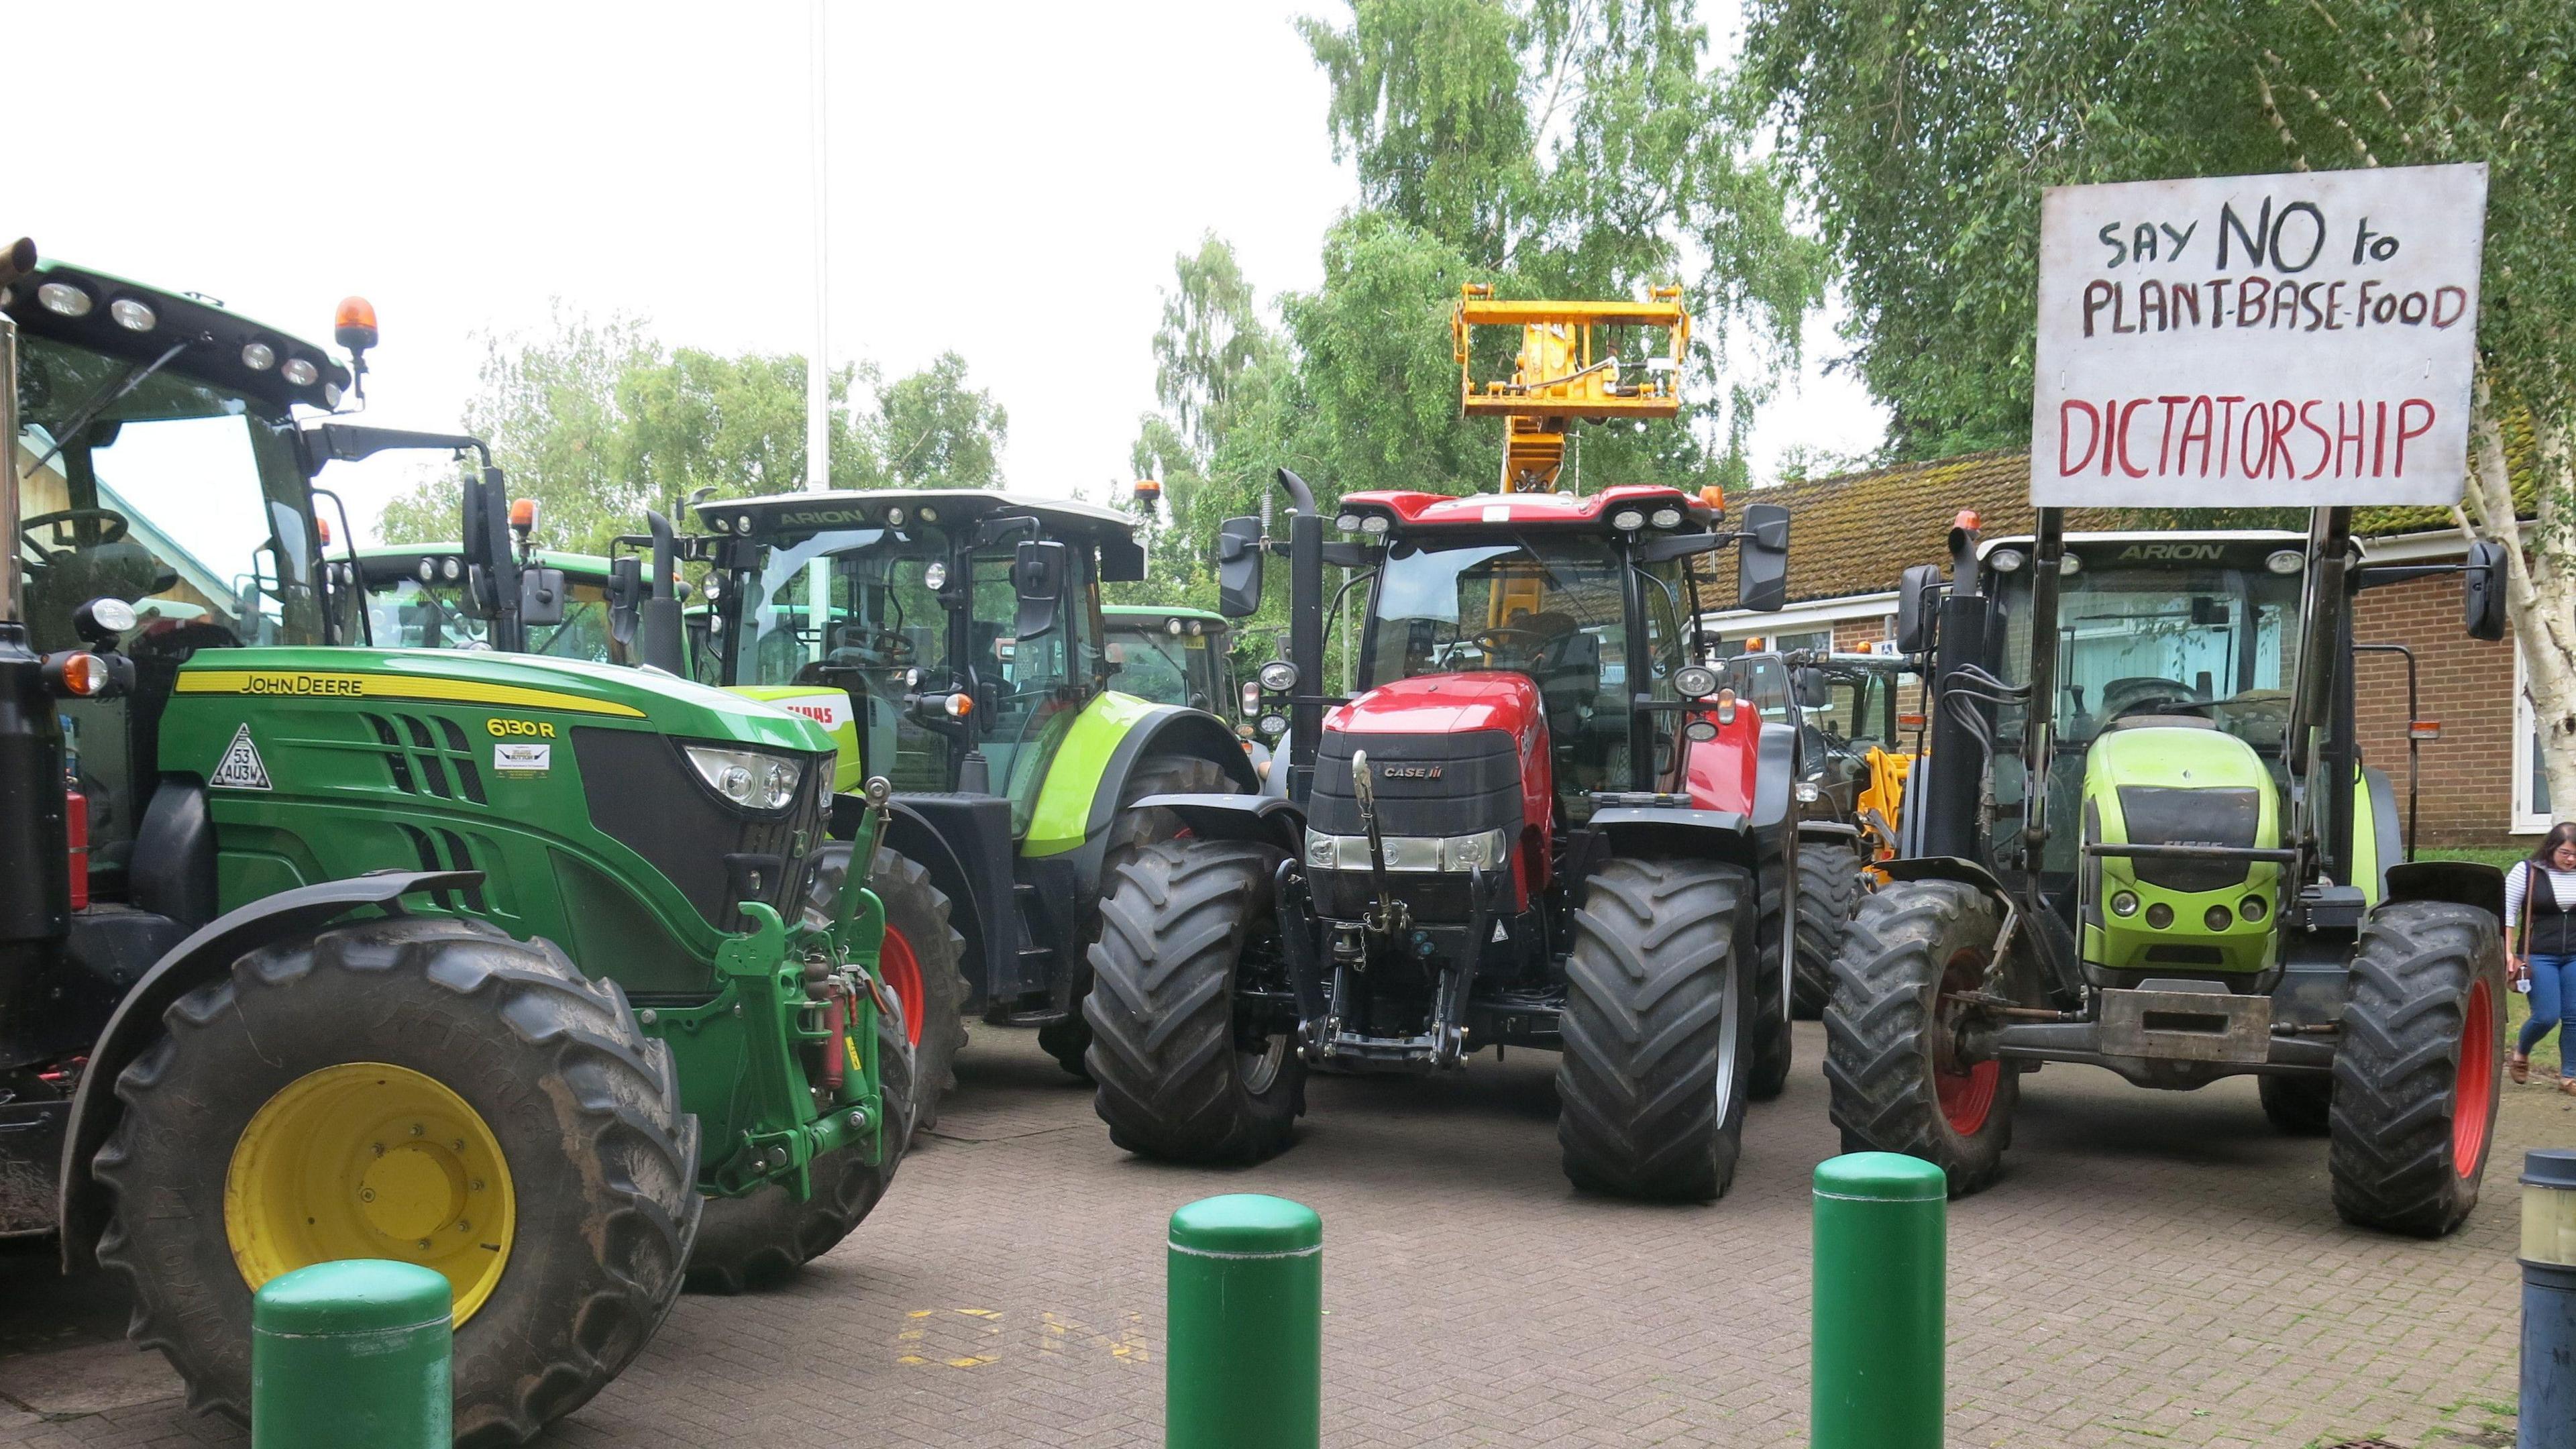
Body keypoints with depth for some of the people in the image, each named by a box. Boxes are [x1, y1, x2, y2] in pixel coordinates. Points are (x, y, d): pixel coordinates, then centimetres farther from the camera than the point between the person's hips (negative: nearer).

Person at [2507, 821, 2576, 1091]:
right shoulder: (2527, 871, -5)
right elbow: (2507, 912, -2)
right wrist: (2508, 952, -7)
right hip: (2539, 957, -3)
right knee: (2546, 1017, -7)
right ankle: (2521, 1052, 22)